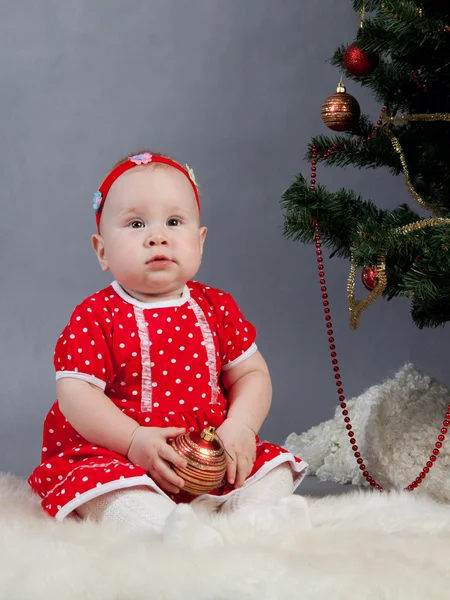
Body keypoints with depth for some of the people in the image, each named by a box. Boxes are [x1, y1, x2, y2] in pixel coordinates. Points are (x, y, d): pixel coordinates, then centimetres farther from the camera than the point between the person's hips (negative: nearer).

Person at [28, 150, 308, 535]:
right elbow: (75, 393, -12)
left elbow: (251, 374, 9)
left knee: (272, 469, -9)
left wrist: (240, 428, -11)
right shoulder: (96, 316, -6)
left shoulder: (216, 308, 6)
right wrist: (135, 440, -23)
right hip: (119, 456, -5)